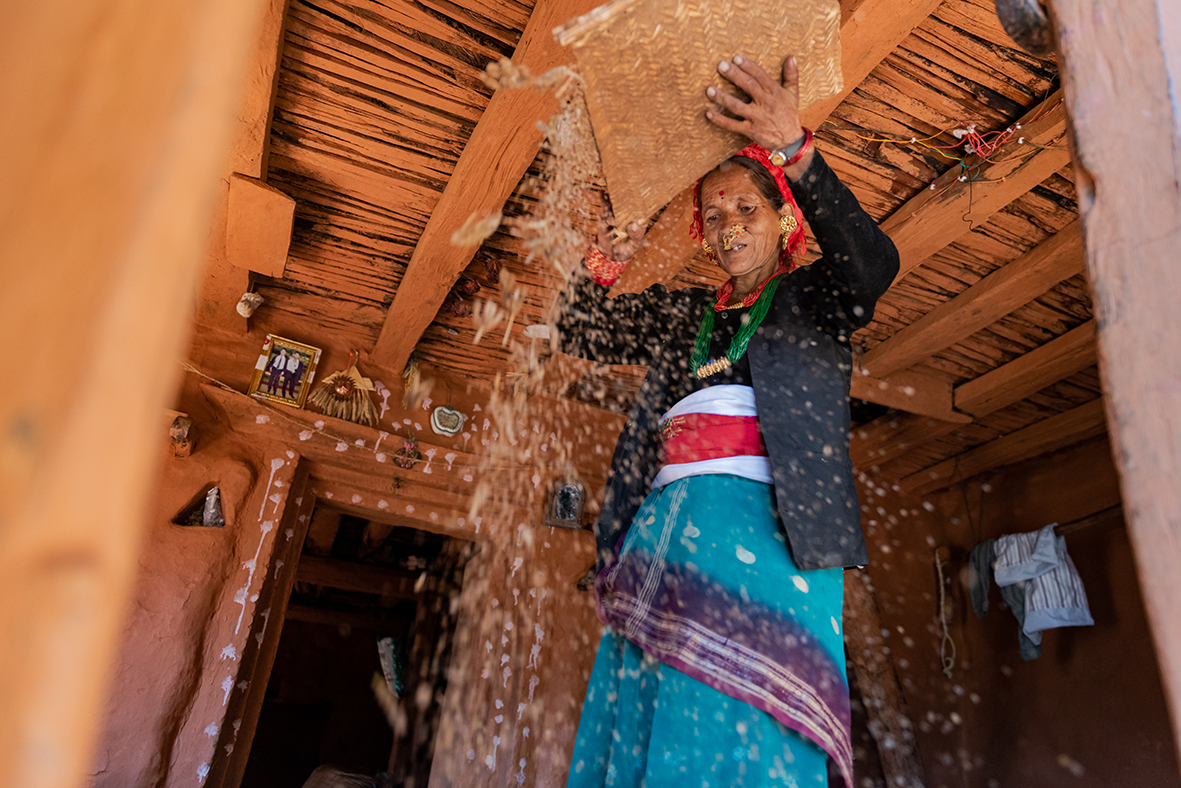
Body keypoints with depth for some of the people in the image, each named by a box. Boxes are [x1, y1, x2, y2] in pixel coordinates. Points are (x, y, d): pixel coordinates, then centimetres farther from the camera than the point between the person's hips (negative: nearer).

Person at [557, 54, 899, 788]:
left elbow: (874, 261, -7)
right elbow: (582, 333, 23)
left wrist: (797, 152, -20)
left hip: (767, 527, -4)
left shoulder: (813, 297, 14)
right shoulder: (682, 313, 26)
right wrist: (607, 261, 3)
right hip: (665, 528, 4)